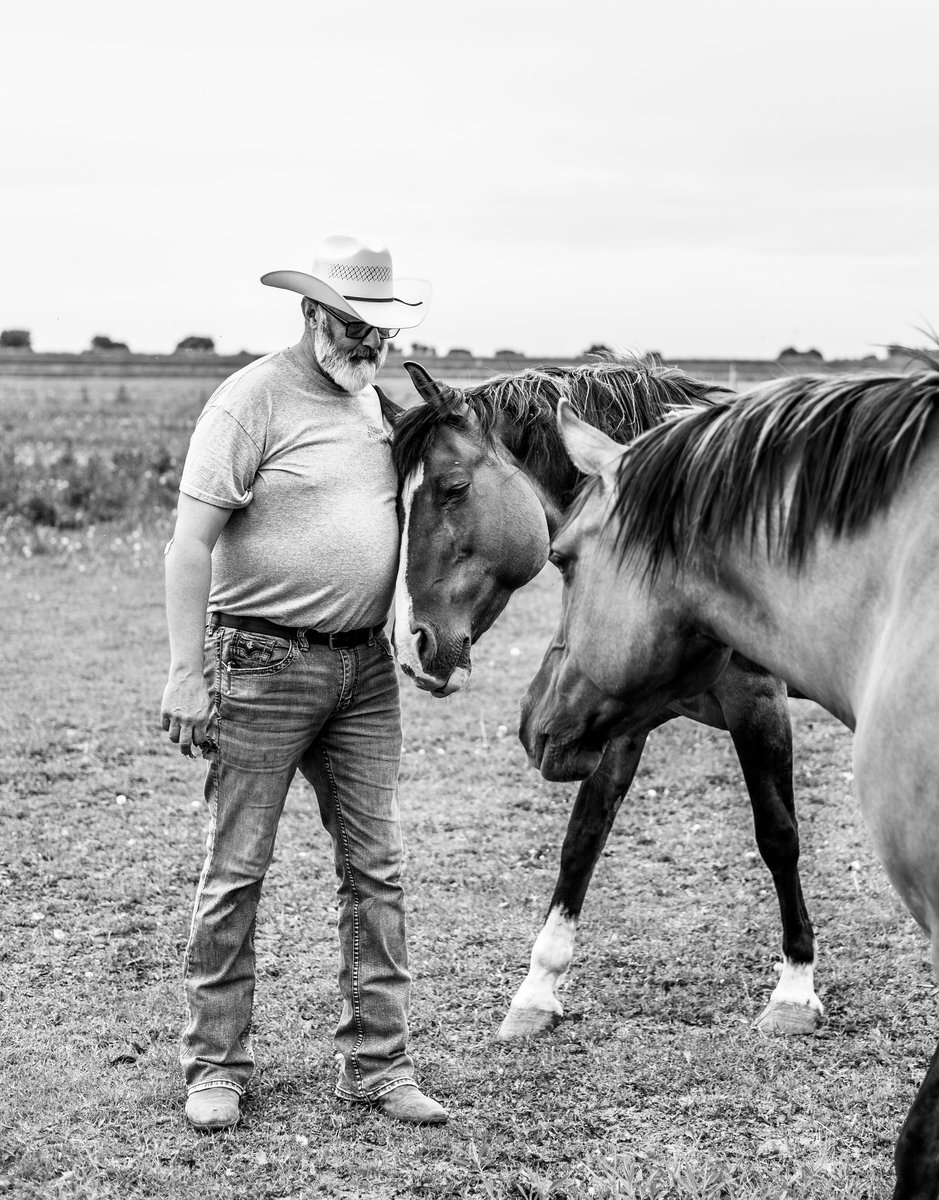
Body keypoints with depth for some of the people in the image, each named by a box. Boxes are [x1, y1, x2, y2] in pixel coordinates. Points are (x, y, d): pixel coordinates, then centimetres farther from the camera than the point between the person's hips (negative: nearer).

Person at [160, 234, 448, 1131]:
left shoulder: (378, 400, 12)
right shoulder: (254, 399, -10)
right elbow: (190, 544, -13)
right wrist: (185, 675, -17)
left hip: (365, 665, 7)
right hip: (264, 662, -6)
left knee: (374, 871, 7)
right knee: (235, 872, 2)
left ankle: (376, 1064, 16)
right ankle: (216, 1065, 14)